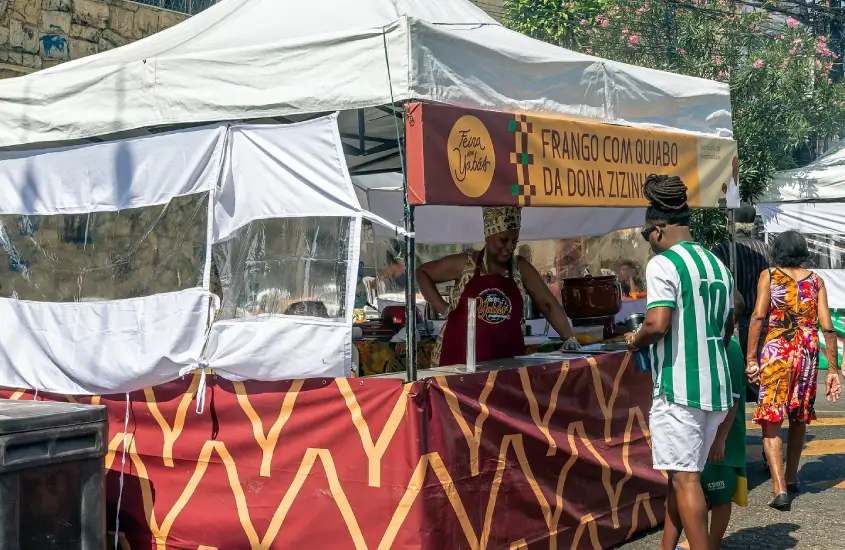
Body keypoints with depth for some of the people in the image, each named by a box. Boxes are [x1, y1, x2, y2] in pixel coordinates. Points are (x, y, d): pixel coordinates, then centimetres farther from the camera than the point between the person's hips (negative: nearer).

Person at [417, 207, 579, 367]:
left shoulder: (521, 268, 3)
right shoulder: (465, 264, -1)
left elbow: (548, 304, 4)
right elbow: (422, 272, 10)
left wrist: (569, 338, -5)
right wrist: (443, 308, 0)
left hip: (508, 359, 2)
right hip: (461, 358, -2)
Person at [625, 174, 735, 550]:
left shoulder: (663, 264, -11)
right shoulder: (718, 266, 14)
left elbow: (657, 324, -21)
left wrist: (635, 341, -2)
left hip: (678, 386, -8)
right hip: (716, 386, 8)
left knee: (685, 478, -4)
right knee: (682, 474, 16)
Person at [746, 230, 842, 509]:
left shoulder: (769, 276, 5)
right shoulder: (816, 280, 11)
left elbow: (758, 316, -8)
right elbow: (827, 326, 4)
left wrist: (751, 357, -8)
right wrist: (833, 369, 6)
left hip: (776, 350, -3)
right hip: (808, 352, 3)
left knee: (771, 422, -1)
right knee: (799, 417, 21)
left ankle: (780, 489, -13)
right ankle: (791, 478, 32)